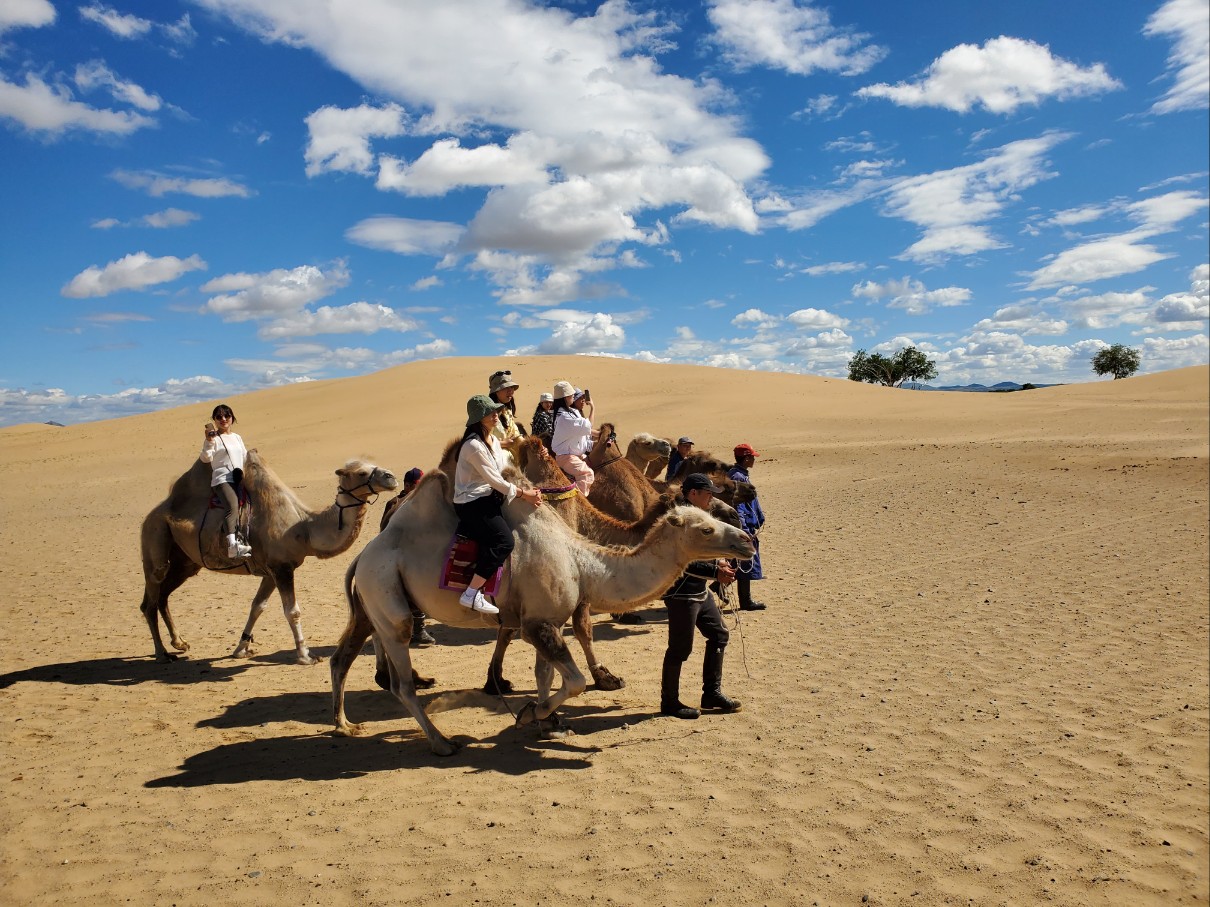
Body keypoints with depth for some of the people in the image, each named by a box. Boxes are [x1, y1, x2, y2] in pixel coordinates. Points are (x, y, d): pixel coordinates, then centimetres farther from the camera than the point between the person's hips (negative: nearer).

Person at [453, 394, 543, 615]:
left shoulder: (493, 440, 14)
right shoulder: (474, 445, -16)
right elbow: (494, 479, -16)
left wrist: (528, 491, -2)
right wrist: (523, 493, -7)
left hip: (488, 499, 10)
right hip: (472, 503, -10)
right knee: (503, 541, -22)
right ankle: (471, 594, -21)